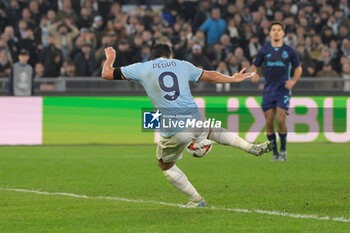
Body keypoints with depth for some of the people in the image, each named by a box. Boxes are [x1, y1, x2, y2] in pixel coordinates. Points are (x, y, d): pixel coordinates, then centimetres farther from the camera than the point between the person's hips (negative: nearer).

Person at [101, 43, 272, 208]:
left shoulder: (141, 68, 5)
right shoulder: (182, 65, 13)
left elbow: (107, 74, 11)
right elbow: (209, 76, 25)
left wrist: (110, 59, 33)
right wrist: (232, 79, 43)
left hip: (173, 132, -3)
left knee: (165, 165, 22)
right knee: (211, 130, 38)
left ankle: (196, 199, 23)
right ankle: (251, 148, 32)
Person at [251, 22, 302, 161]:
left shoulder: (289, 51, 2)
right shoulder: (264, 50, 5)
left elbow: (298, 68, 13)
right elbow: (254, 66, 13)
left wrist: (293, 81, -4)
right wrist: (253, 75, -10)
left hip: (283, 90, -2)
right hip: (268, 91, 2)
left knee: (280, 120, -14)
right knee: (269, 122, -2)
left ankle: (283, 150, 5)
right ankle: (275, 153, 10)